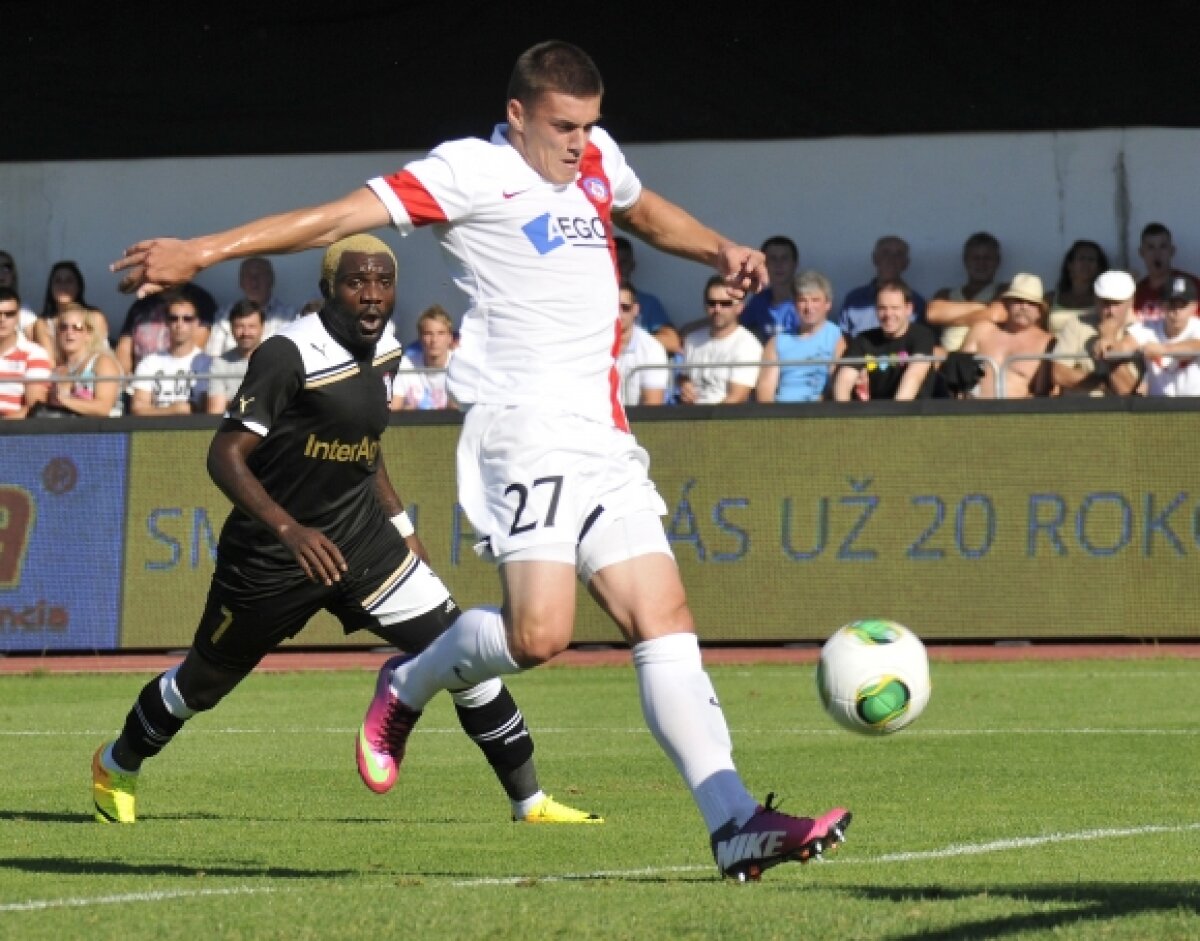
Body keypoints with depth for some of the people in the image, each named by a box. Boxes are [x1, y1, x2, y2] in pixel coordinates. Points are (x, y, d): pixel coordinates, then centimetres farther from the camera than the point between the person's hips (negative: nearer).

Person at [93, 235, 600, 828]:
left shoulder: (384, 353, 1)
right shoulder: (290, 355, -23)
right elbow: (226, 456, -28)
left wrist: (402, 528, 16)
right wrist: (289, 530, -40)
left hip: (361, 540, 6)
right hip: (270, 553, -5)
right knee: (204, 681, 14)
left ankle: (530, 803, 2)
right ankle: (116, 766, 43)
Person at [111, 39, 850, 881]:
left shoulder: (595, 157, 17)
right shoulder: (473, 172, -6)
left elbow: (648, 213, 40)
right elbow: (342, 218, -12)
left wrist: (721, 251, 22)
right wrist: (202, 251, -18)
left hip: (604, 433, 8)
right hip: (524, 424, -8)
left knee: (665, 622, -1)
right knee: (540, 630, -22)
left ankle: (736, 826, -6)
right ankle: (408, 687, 9)